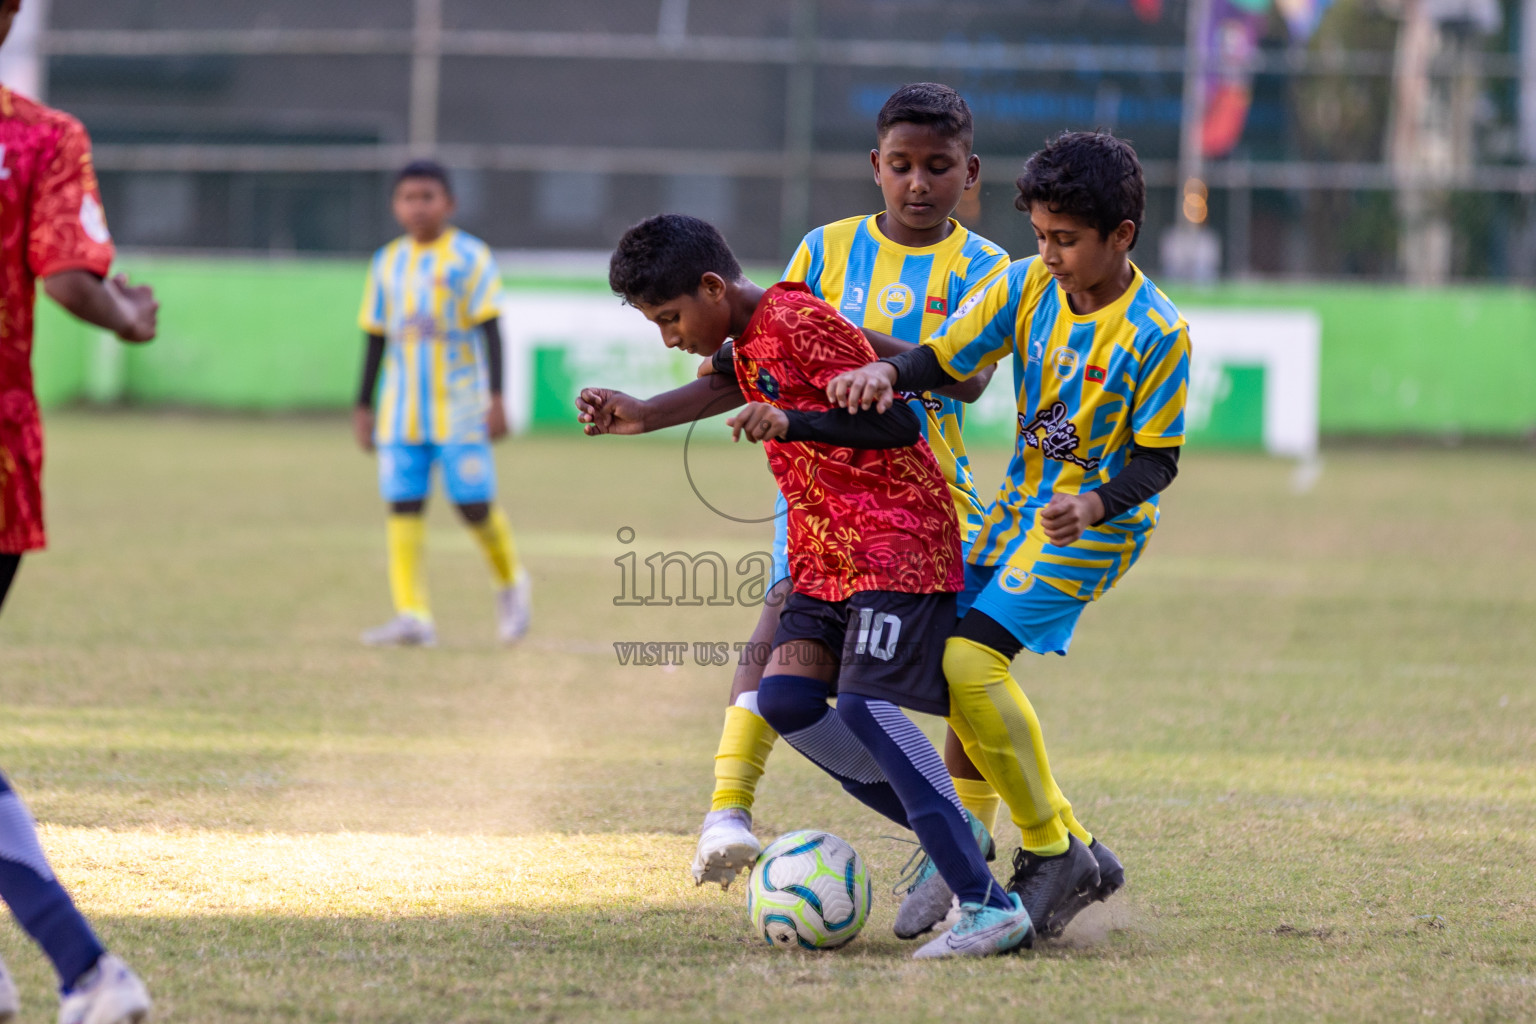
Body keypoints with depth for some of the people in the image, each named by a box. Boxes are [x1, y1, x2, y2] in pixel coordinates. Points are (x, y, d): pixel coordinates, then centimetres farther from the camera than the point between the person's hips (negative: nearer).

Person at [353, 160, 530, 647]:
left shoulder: (469, 257, -3)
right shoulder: (387, 263, 11)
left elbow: (490, 331, -6)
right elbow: (376, 338, 17)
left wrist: (496, 397, -13)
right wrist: (363, 406, 16)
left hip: (460, 406, -4)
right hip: (402, 410, 4)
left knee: (474, 504, -5)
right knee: (403, 505, -4)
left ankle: (511, 583, 22)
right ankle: (412, 616, -5)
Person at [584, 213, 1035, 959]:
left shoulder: (799, 322, -14)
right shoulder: (748, 346, 15)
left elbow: (897, 424, -19)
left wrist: (790, 424, -26)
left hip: (897, 540, -9)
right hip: (827, 553, 9)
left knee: (864, 707, -20)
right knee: (785, 700, -4)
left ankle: (991, 907, -22)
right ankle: (947, 833, 7)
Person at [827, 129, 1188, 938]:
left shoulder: (1156, 335, -16)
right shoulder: (1025, 287, -2)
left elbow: (1156, 458, -12)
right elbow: (944, 360, -3)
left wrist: (1096, 506, -31)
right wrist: (886, 372, -24)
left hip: (1094, 528, -7)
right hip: (1020, 504, 7)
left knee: (969, 659, -22)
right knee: (952, 669, 3)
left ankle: (1051, 851, -11)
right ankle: (1074, 856, 12)